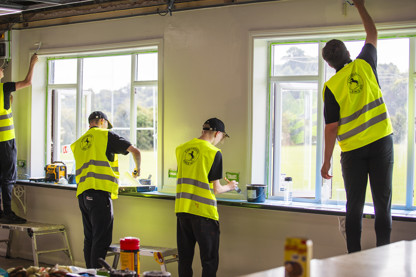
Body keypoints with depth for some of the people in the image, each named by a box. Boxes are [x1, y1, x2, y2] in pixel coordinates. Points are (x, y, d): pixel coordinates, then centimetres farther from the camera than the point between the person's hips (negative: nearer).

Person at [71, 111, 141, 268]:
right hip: (100, 192, -7)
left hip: (82, 193, 7)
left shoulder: (78, 143, 23)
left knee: (89, 238, 12)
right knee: (101, 239, -8)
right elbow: (135, 151, 4)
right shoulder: (106, 135, 5)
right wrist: (137, 169, 23)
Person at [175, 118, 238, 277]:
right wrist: (230, 187, 12)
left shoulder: (181, 149, 7)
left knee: (184, 259, 13)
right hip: (204, 211, -5)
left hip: (182, 210, 6)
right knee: (209, 261, 4)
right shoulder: (214, 153, -9)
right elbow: (215, 190, -7)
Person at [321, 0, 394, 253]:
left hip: (353, 150, -1)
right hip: (381, 142, 1)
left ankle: (354, 257, 8)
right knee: (383, 202, 3)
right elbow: (373, 34, 22)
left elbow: (332, 127, -5)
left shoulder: (332, 86, -4)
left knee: (355, 206, 7)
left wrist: (327, 160, 2)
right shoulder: (365, 65, 2)